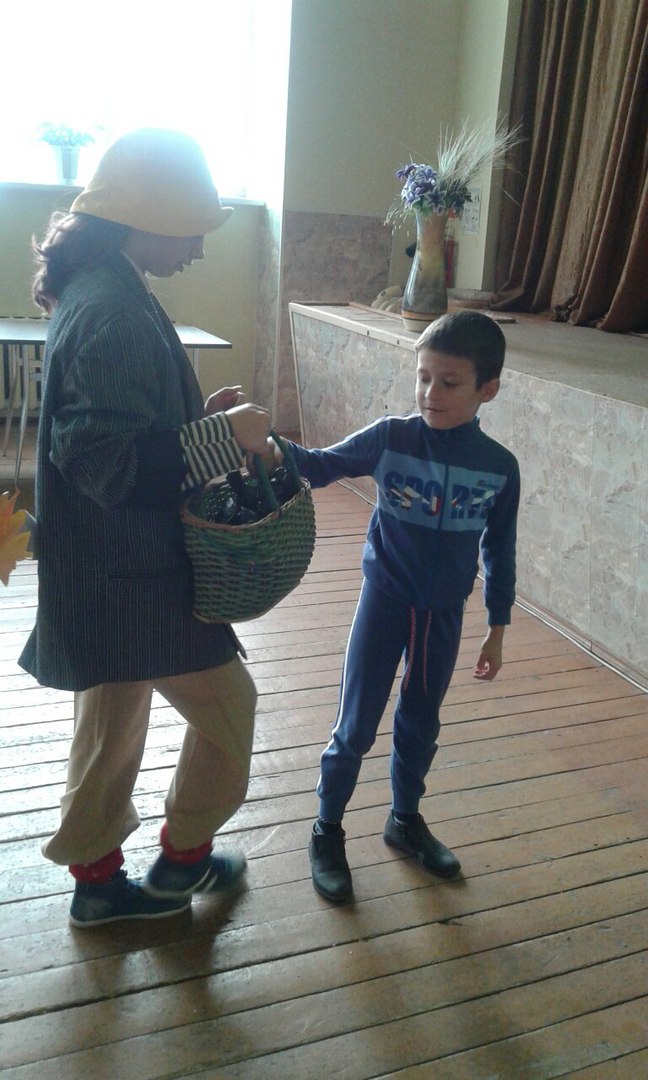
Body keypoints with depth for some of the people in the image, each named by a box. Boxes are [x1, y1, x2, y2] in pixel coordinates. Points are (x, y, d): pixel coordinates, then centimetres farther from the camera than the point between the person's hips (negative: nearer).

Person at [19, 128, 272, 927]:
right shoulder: (113, 313, -23)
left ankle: (98, 881, 37)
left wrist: (201, 416, 7)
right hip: (128, 569, -10)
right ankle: (181, 862, 29)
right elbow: (113, 465, -27)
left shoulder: (95, 290, 10)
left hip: (106, 563, 10)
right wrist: (223, 436, -23)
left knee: (113, 723, 20)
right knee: (225, 704, 9)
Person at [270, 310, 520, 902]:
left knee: (421, 725, 19)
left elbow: (500, 551, 2)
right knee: (355, 727, 6)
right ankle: (328, 832, 28)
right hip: (385, 600, -2)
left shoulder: (499, 466, -8)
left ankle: (406, 819, 43)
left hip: (444, 613, 2)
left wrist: (497, 628, 7)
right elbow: (321, 466, -12)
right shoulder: (390, 438, -13)